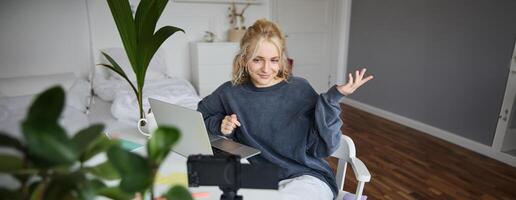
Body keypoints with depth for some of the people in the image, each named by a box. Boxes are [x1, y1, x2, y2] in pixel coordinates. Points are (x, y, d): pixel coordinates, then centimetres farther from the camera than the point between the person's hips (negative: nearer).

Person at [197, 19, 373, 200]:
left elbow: (323, 149, -8)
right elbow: (200, 114, 19)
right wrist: (220, 125, -1)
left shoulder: (299, 89, -6)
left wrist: (332, 98, -18)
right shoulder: (231, 92, 0)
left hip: (307, 178, -3)